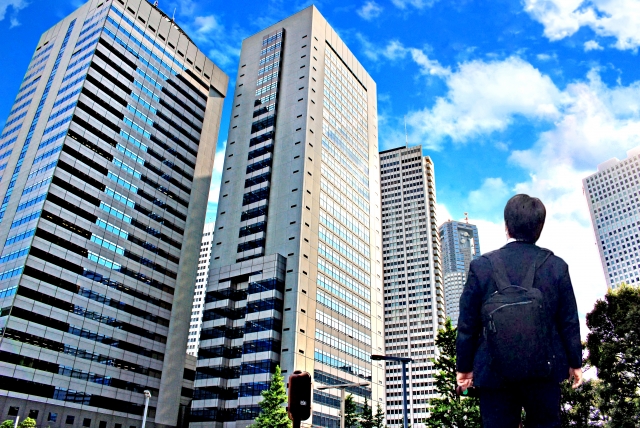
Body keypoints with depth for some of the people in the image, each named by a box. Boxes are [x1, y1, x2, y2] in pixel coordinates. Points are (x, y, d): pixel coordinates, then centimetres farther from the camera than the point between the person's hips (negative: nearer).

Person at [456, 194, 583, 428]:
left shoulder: (481, 266, -8)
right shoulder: (557, 266, -4)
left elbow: (467, 324, -4)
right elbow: (569, 322, 2)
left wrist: (464, 367, 7)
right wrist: (575, 362, 16)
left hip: (495, 371, -1)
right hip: (544, 368, 2)